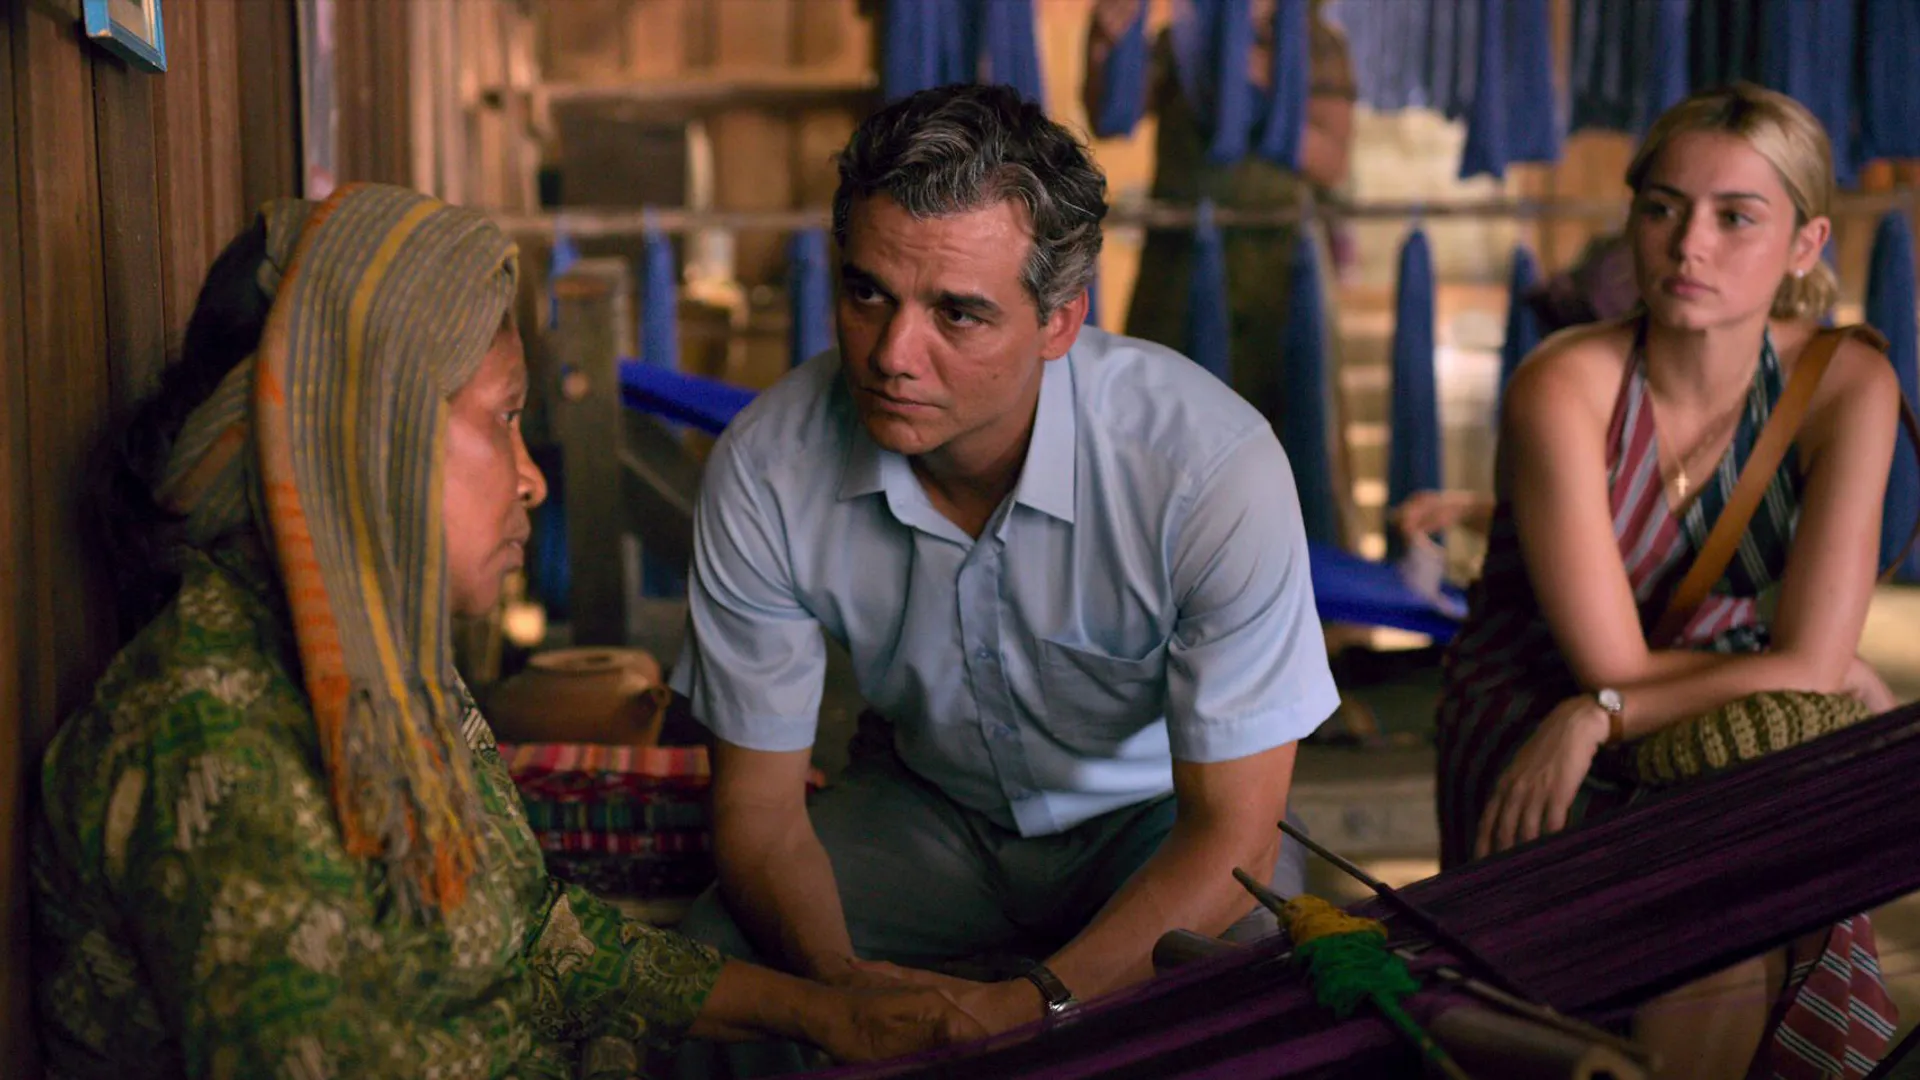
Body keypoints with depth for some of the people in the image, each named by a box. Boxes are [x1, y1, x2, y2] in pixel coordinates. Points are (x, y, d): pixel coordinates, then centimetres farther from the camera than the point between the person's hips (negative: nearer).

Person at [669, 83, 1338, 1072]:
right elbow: (758, 803, -12)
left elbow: (1230, 831, -22)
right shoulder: (765, 470, -22)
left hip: (1158, 817, -1)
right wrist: (842, 979, -33)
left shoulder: (1213, 465, -30)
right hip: (924, 801, 2)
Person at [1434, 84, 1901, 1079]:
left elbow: (1808, 666, -15)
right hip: (1532, 735, -3)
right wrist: (1835, 674, -8)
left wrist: (1597, 719, -22)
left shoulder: (1847, 387, -10)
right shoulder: (1563, 388, -19)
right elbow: (1615, 664, -18)